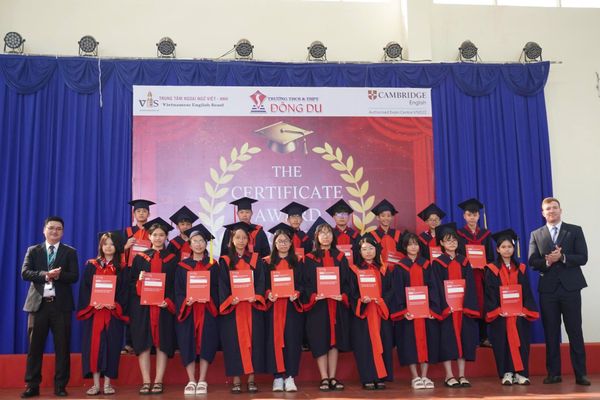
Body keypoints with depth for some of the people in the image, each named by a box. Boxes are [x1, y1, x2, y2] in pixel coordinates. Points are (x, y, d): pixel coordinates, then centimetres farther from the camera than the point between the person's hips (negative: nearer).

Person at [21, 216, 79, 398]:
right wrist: (45, 275, -19)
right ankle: (32, 385, 12)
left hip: (61, 304, 0)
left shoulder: (70, 252, 8)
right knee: (35, 346, 3)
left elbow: (74, 276, -3)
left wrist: (58, 275, -22)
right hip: (38, 303, 1)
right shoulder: (33, 251, 10)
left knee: (62, 347, 1)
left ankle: (60, 386, 9)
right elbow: (25, 273, -4)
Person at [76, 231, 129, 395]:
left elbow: (124, 291, 2)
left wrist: (115, 305, -15)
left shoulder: (121, 268, 8)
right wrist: (92, 303, -14)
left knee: (111, 346, 0)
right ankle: (96, 383, 5)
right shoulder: (91, 265, 8)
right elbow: (84, 288, 2)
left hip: (113, 313, 0)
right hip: (94, 311, 0)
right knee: (94, 345, -2)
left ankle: (107, 383, 8)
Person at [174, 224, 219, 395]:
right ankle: (191, 381, 9)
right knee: (188, 344, -2)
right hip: (188, 311, 0)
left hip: (207, 311, 0)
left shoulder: (212, 265, 8)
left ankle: (202, 381, 7)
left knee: (206, 344, -2)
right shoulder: (182, 266, 8)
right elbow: (177, 291, 4)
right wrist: (186, 301, -14)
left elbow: (217, 289, 3)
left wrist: (208, 299, -16)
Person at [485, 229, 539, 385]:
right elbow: (489, 294, -3)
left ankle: (520, 373, 5)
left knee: (520, 342, -1)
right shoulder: (492, 270, 2)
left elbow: (527, 292, 7)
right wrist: (497, 310, -15)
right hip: (500, 314, -2)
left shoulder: (521, 269, 10)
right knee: (503, 342, -2)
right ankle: (506, 373, 5)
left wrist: (526, 309, -7)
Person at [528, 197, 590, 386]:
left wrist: (562, 257, -17)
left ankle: (580, 373, 6)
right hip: (547, 289, 2)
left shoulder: (575, 231, 6)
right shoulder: (536, 234, 10)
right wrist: (547, 261, -16)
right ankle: (553, 373, 11)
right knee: (551, 333, 5)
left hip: (570, 287, -1)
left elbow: (582, 258, -3)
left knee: (575, 331, 0)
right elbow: (532, 262, 2)